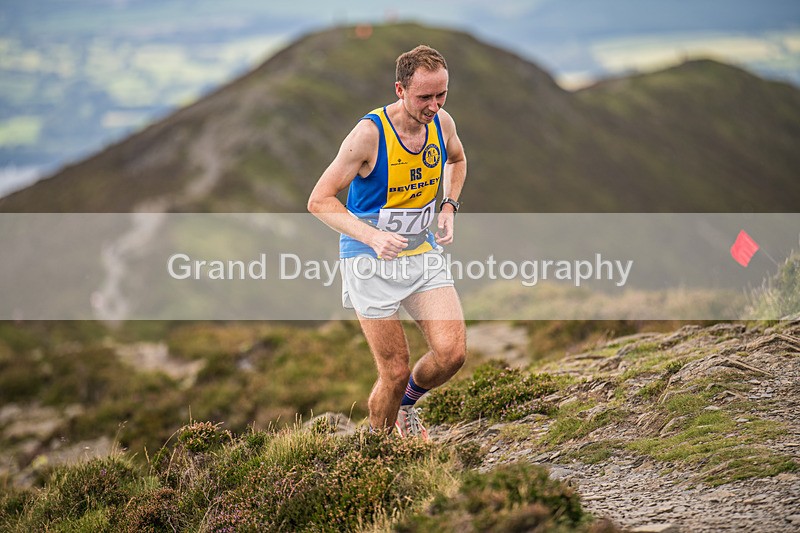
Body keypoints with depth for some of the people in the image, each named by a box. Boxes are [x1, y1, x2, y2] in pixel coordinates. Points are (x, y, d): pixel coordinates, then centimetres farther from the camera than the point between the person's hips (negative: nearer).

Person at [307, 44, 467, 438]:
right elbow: (319, 201, -19)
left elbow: (457, 160, 23)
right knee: (395, 372, -4)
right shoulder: (370, 133, -21)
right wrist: (372, 236, -32)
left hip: (423, 251, 5)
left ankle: (406, 403, 22)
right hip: (371, 261, -5)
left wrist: (449, 207, 5)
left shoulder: (442, 123, -3)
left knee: (452, 353, -11)